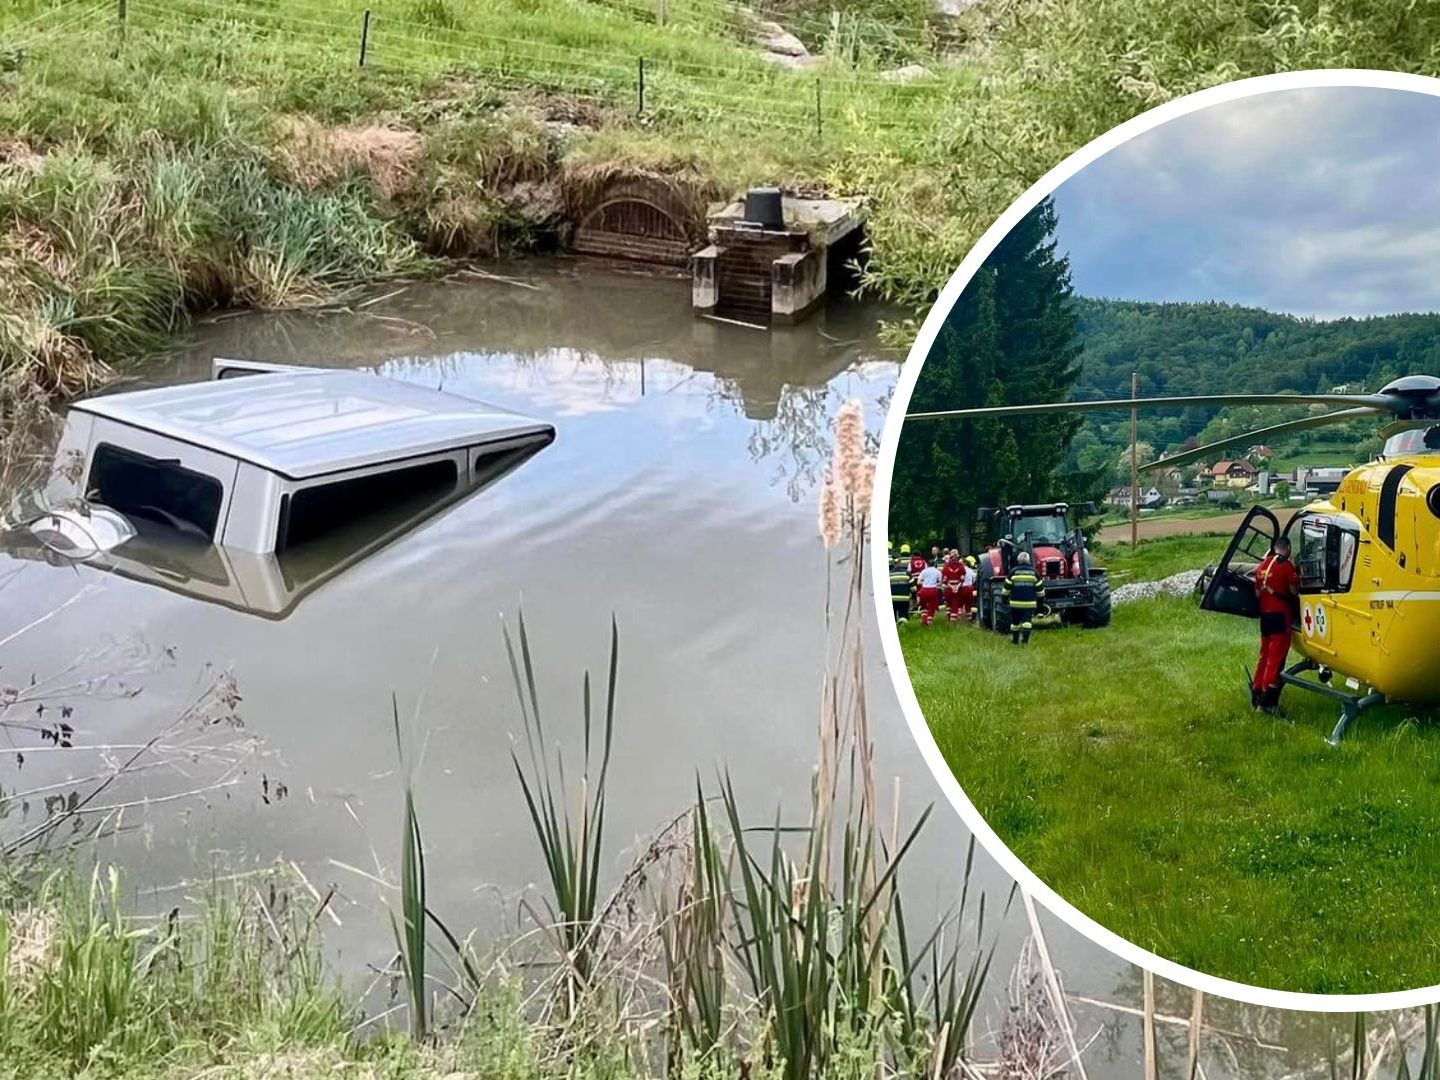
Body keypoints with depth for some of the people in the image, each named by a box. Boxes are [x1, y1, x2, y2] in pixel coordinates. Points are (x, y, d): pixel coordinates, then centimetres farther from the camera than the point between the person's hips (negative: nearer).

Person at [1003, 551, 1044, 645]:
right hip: (1030, 603, 0)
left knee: (1015, 622, 13)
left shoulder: (1013, 572, -3)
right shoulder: (1033, 572, 2)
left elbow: (1007, 587, 0)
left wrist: (1005, 597, 13)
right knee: (1027, 622, -3)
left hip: (1016, 603, 0)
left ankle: (1014, 640, 24)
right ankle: (1025, 639, -17)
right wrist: (1041, 599, 19)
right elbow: (1039, 589, 6)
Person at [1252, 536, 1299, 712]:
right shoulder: (1286, 566, -11)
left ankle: (1256, 695, 20)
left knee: (1264, 655, 17)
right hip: (1281, 615, -7)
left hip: (1265, 614, 7)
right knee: (1276, 658, -4)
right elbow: (1294, 591, -10)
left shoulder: (1262, 566, 10)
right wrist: (1296, 581, 9)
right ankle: (1267, 701, -7)